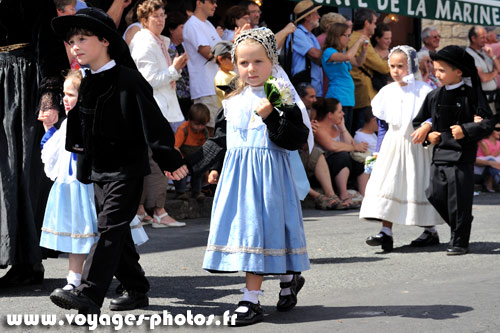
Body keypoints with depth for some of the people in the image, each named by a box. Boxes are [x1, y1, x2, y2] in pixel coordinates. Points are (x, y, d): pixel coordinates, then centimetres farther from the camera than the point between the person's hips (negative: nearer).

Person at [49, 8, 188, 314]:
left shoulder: (128, 80, -13)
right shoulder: (88, 85, 11)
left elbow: (153, 121, -15)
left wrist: (170, 160, -16)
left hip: (127, 169, -8)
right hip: (100, 170, 8)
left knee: (110, 228, -13)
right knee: (117, 232, 13)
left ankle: (88, 295, -20)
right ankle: (137, 290, 25)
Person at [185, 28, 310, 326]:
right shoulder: (232, 103, 10)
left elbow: (298, 139, -12)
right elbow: (219, 141, 16)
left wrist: (271, 117, -23)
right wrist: (187, 164, 13)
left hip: (268, 173, -6)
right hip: (237, 173, 6)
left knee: (258, 230, -7)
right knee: (242, 226, 7)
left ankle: (252, 300, -1)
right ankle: (289, 277, 27)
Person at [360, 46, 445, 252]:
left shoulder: (423, 90, -5)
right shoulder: (387, 92, 8)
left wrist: (426, 127, -26)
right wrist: (378, 151, 11)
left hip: (416, 145, -3)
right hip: (393, 145, 4)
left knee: (420, 186, 3)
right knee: (387, 183, -7)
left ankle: (431, 231, 18)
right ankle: (386, 232, -9)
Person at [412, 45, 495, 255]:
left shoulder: (470, 94, -6)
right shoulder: (434, 96, 9)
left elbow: (488, 122, -8)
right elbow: (418, 122, 18)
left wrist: (465, 130, -19)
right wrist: (427, 134, 0)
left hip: (462, 154, -6)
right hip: (439, 153, 6)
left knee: (459, 199, -4)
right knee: (435, 195, 5)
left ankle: (460, 242, 7)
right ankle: (460, 230, 25)